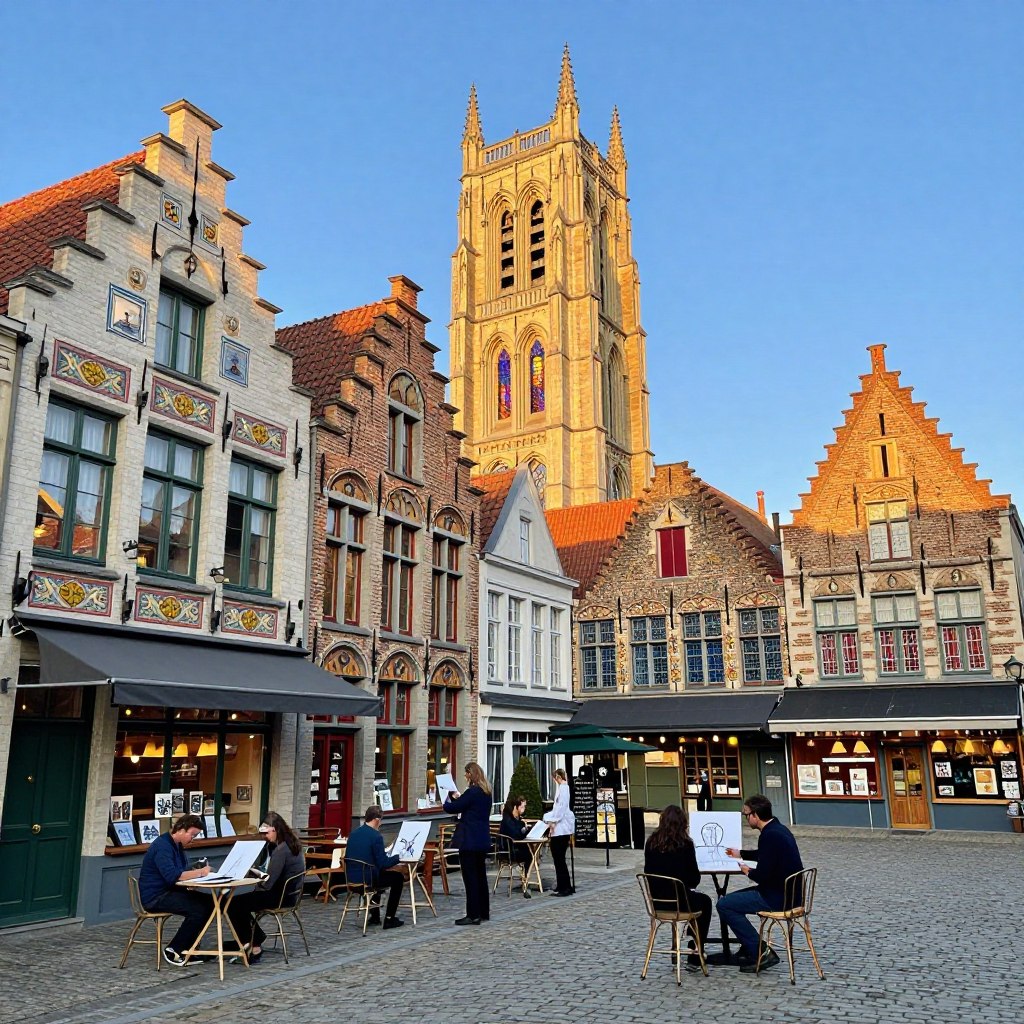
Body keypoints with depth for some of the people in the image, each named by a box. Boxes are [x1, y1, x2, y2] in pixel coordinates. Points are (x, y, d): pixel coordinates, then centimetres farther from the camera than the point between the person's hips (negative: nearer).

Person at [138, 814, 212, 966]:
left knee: (207, 903, -4)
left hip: (168, 892, 10)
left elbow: (183, 870, 15)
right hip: (154, 897, -10)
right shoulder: (162, 846, -20)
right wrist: (199, 872, -23)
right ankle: (173, 950, -7)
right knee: (198, 909, -22)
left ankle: (186, 947, 4)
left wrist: (198, 870, -6)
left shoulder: (177, 845, 12)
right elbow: (172, 876, -30)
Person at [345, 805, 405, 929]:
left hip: (351, 877, 7)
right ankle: (389, 919, 13)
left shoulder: (354, 833, 6)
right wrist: (398, 857, 1)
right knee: (398, 877, 14)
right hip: (366, 880, -7)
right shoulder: (376, 836, -17)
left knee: (379, 874, 35)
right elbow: (384, 864, -16)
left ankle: (375, 915, 34)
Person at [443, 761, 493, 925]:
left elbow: (451, 808, -12)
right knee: (481, 876, 16)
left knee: (470, 878, -3)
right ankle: (484, 912, 23)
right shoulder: (486, 793, 9)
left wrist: (447, 800, 8)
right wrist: (457, 797, 23)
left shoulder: (472, 792, -19)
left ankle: (473, 915, -1)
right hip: (483, 840, 9)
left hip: (470, 842, -9)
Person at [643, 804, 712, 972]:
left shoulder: (651, 843, 0)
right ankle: (694, 960, 27)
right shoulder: (685, 844, -12)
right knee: (705, 901, 28)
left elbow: (649, 871, 9)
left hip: (656, 900, 5)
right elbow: (695, 877, -5)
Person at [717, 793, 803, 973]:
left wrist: (749, 872, -3)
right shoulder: (778, 829, 9)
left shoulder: (770, 835, -23)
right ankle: (748, 950, 23)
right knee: (731, 899, 20)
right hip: (787, 892, 10)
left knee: (724, 905, -9)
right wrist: (740, 854, 39)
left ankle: (761, 953, -6)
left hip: (778, 897, -10)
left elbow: (762, 875, -25)